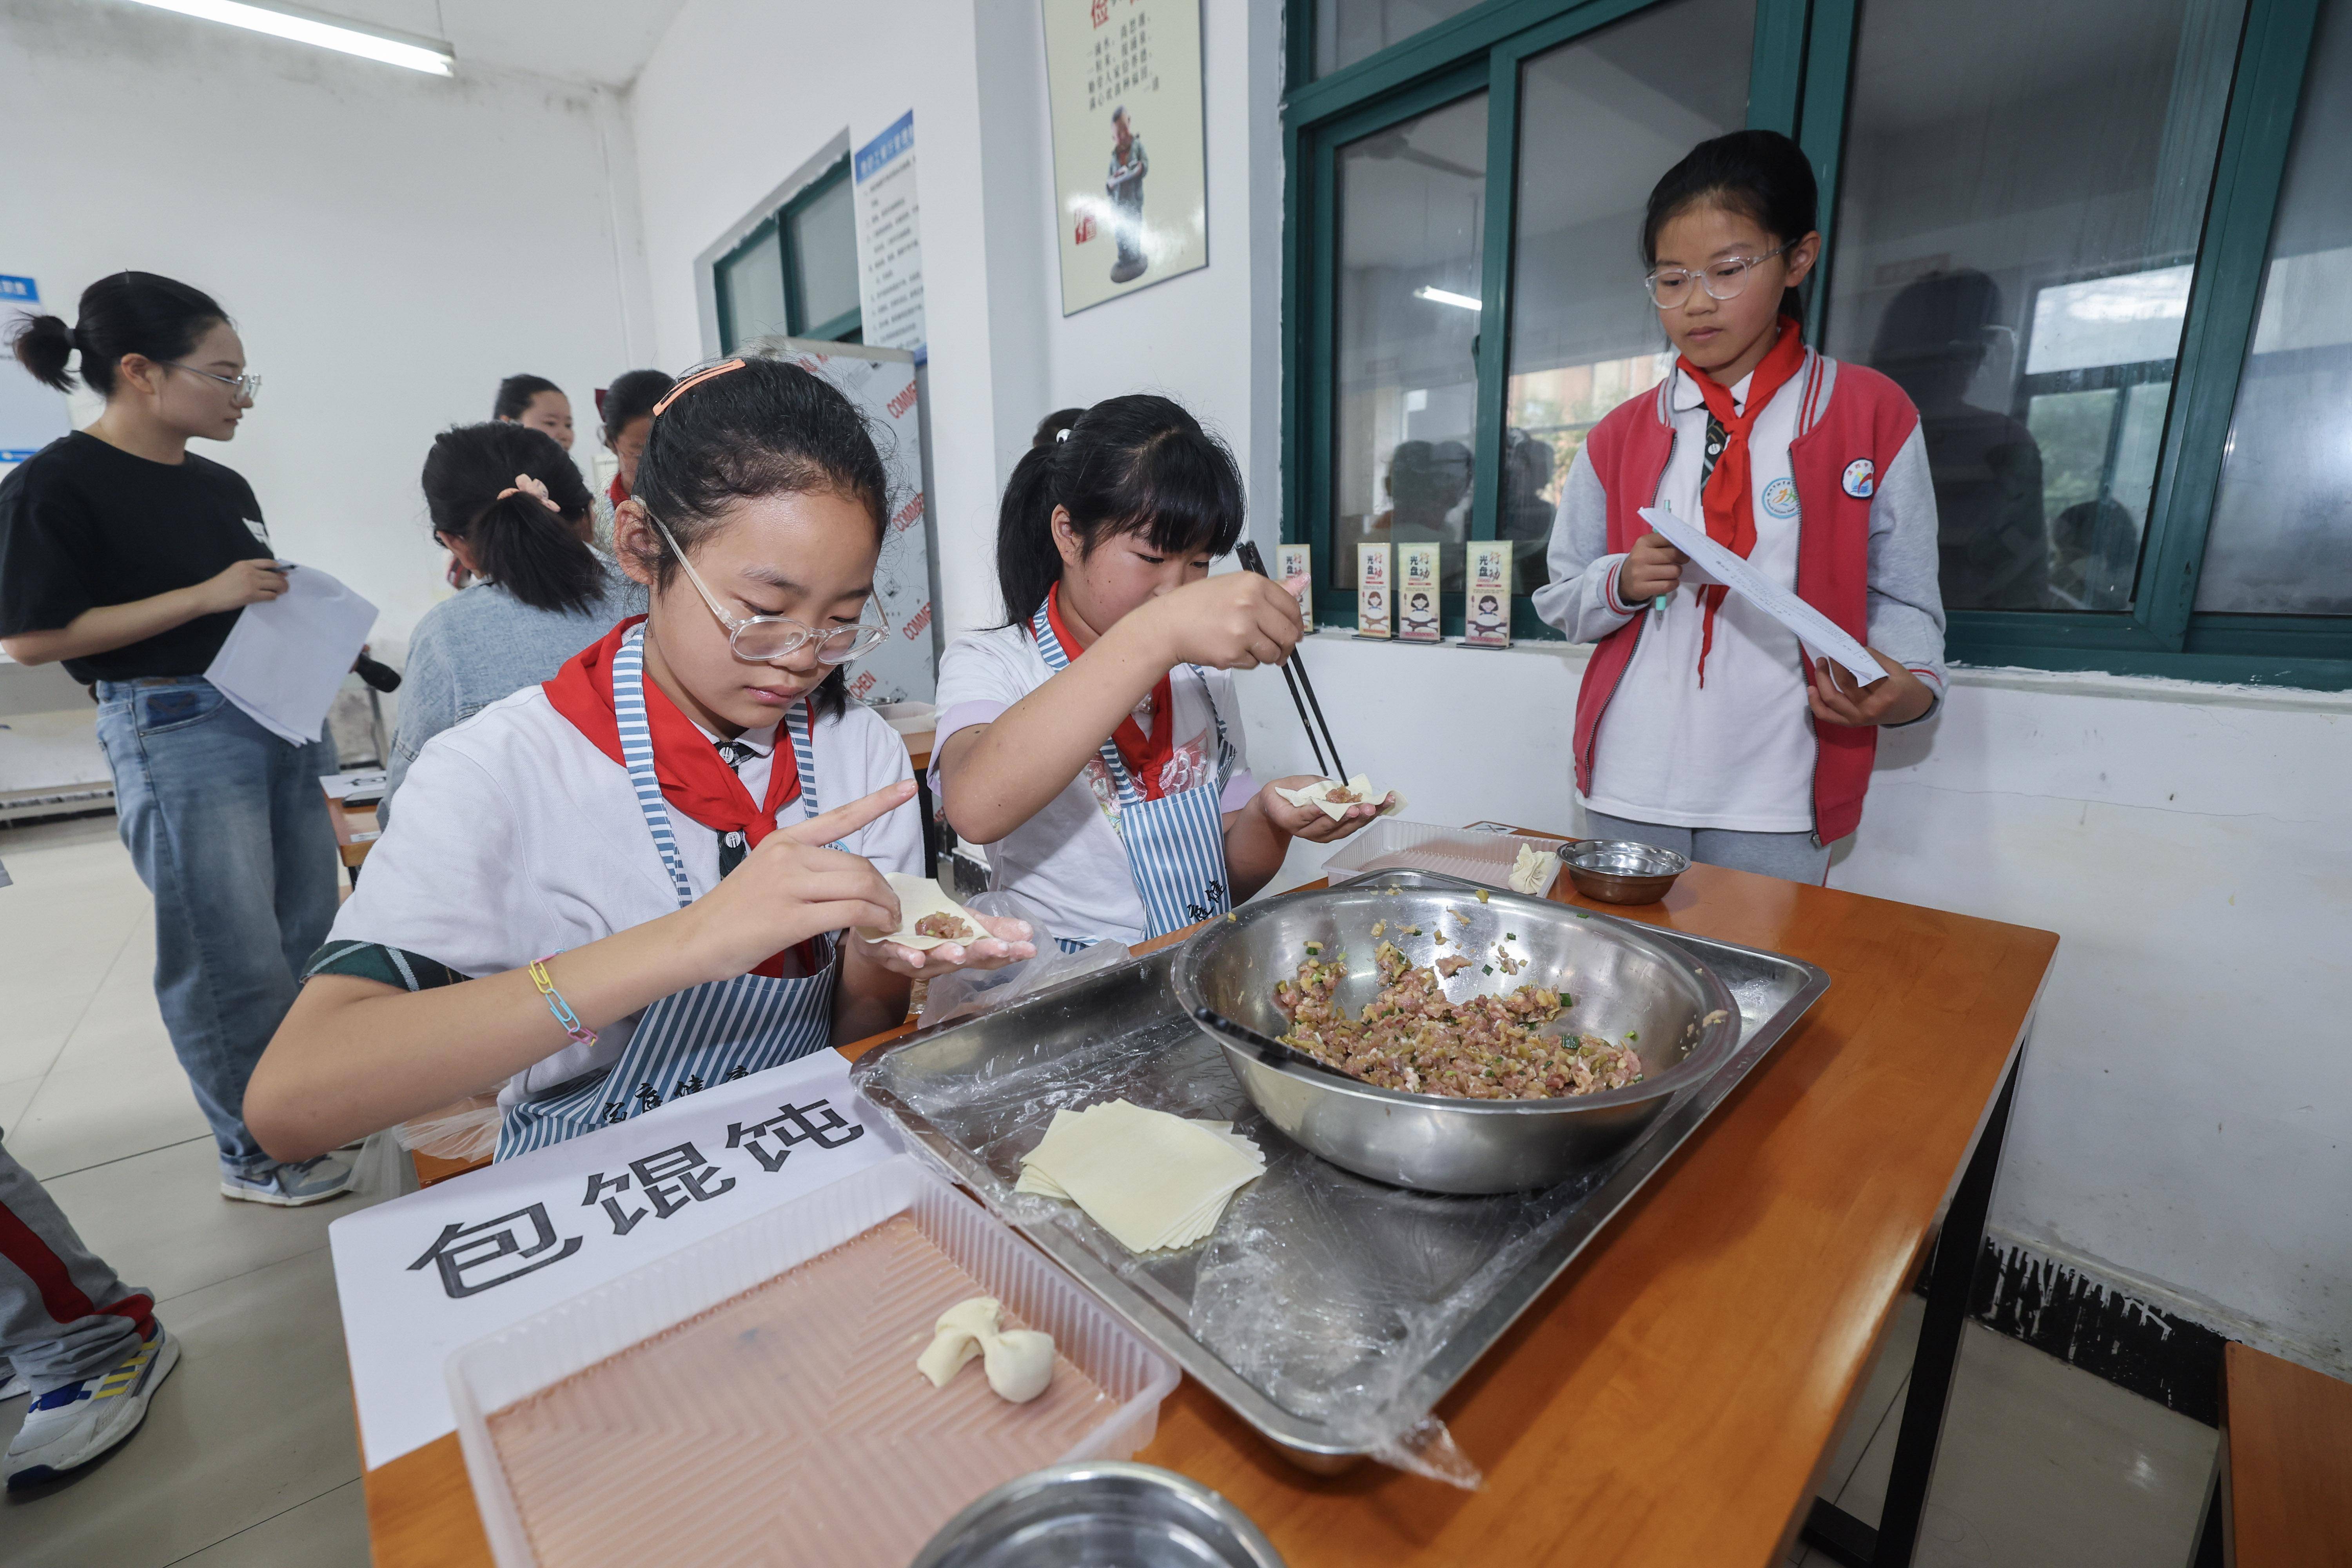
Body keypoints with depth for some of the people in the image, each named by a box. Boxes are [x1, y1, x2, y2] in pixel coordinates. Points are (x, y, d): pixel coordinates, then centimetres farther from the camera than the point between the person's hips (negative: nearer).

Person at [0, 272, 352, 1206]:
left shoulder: (223, 487, 13)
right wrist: (206, 596, -18)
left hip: (278, 716, 7)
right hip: (174, 733, -7)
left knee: (309, 930, 13)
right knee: (234, 959, -2)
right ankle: (254, 1154, 16)